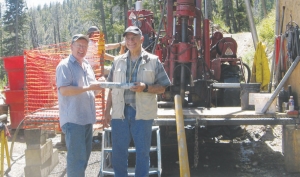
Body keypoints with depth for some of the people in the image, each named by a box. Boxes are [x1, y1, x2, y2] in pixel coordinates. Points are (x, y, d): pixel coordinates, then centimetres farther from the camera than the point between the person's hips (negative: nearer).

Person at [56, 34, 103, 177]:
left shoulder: (87, 65, 16)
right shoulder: (65, 65, -9)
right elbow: (64, 90, -20)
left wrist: (98, 86, 1)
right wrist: (87, 88, -25)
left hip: (87, 117, 9)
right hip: (73, 119, -8)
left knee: (85, 153, 17)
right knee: (77, 156, -7)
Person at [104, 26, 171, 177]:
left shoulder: (153, 61, 1)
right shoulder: (118, 61, 10)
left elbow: (162, 88, 1)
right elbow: (112, 88, 12)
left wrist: (145, 87, -16)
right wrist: (107, 111, 8)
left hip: (142, 113, -2)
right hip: (119, 113, 3)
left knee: (142, 152, 7)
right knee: (118, 152, 9)